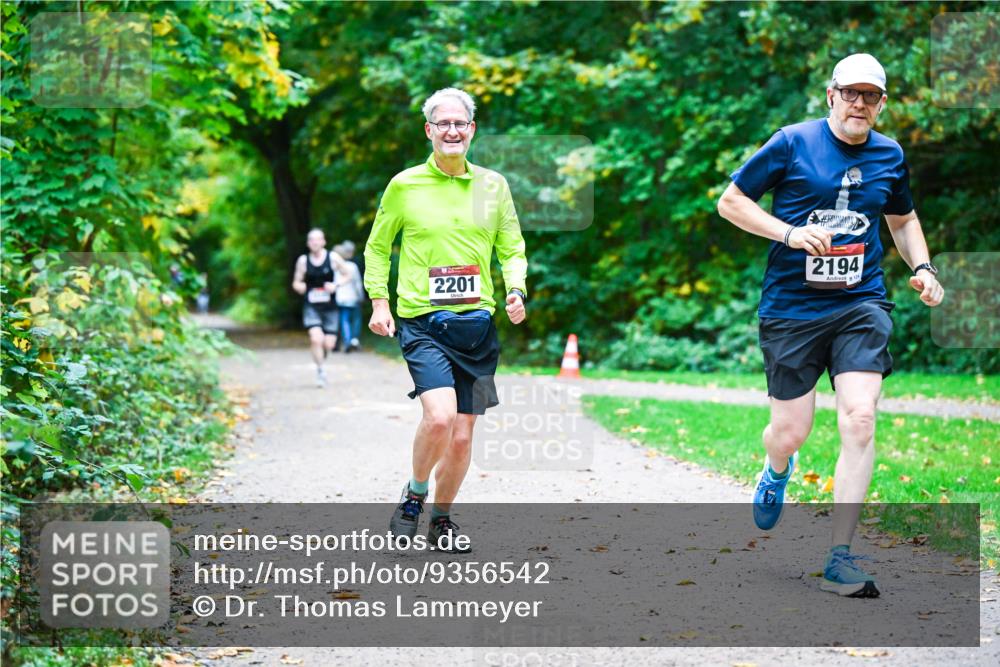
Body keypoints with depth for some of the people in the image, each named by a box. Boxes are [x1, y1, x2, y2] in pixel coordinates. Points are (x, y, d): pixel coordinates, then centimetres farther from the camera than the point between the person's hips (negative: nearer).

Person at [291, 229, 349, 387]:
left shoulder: (333, 258, -1)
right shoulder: (303, 260, 2)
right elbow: (296, 282, 11)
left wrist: (335, 285, -11)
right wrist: (299, 286, -12)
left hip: (329, 307, 1)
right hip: (311, 307, -1)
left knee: (329, 344, -1)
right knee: (316, 339, -20)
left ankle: (321, 358, 34)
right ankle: (320, 371, -3)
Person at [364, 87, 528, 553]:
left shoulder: (493, 185, 8)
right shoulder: (405, 185, 2)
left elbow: (512, 249, 16)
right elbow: (377, 247, 11)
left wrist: (516, 291, -3)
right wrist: (379, 301, 0)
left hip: (477, 323, 3)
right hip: (423, 321, -3)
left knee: (463, 436, 5)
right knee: (439, 416, -23)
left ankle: (441, 518, 27)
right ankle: (415, 493, 5)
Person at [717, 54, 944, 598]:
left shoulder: (890, 156, 9)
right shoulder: (792, 143, -3)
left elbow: (903, 219, 27)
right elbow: (730, 201, 0)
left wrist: (922, 268, 9)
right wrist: (789, 232, -14)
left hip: (861, 305, 2)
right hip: (791, 306, -2)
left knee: (859, 419, -16)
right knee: (791, 432, 1)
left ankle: (840, 560, -9)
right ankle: (777, 471, 43)